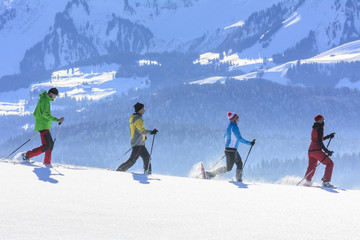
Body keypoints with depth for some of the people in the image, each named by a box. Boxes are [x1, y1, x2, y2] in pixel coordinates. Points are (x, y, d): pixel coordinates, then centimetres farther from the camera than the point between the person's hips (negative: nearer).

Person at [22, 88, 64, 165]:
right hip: (43, 126, -11)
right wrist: (57, 120, -22)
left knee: (51, 144, 14)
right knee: (46, 146, -14)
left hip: (41, 126, 11)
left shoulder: (41, 100, 21)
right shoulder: (45, 100, -11)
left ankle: (47, 162, 16)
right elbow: (45, 113, -22)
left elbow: (35, 114, 26)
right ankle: (27, 155, -15)